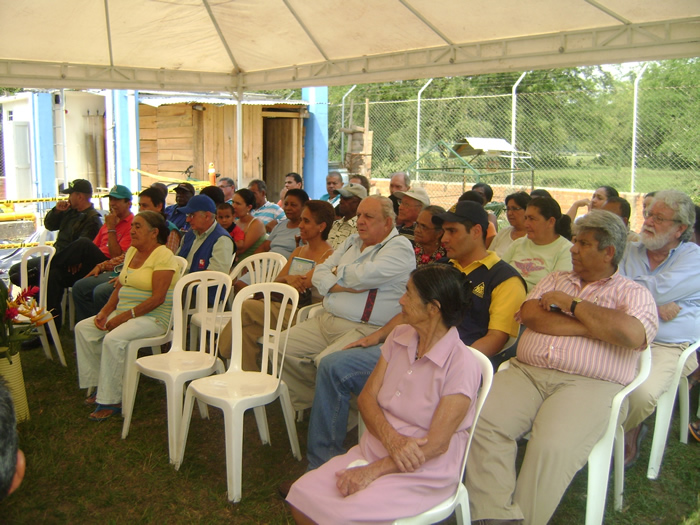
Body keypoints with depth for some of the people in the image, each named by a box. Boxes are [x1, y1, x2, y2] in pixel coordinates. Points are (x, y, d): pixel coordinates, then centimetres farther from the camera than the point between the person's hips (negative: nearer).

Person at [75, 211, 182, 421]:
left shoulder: (163, 255, -13)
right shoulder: (131, 252, 14)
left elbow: (158, 298, -21)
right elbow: (120, 287, 16)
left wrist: (125, 316, -22)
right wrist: (105, 312, 0)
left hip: (153, 317, -9)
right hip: (125, 313, 9)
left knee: (113, 339, -30)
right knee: (82, 328, -3)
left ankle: (110, 401, -18)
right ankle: (99, 386, 4)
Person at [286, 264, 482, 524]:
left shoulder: (461, 364, -18)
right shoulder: (399, 336, 2)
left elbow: (436, 444, -18)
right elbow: (367, 396, 1)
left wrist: (372, 471, -18)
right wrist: (390, 437, -19)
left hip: (423, 471, -6)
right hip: (372, 450, 6)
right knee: (301, 495, -13)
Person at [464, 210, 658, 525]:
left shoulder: (633, 293, 12)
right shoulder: (555, 280, 25)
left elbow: (633, 334, -11)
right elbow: (528, 314, 4)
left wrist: (571, 303, -2)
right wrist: (595, 326, -1)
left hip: (589, 384, -3)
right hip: (526, 372, 4)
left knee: (553, 448, -31)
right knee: (483, 421, -24)